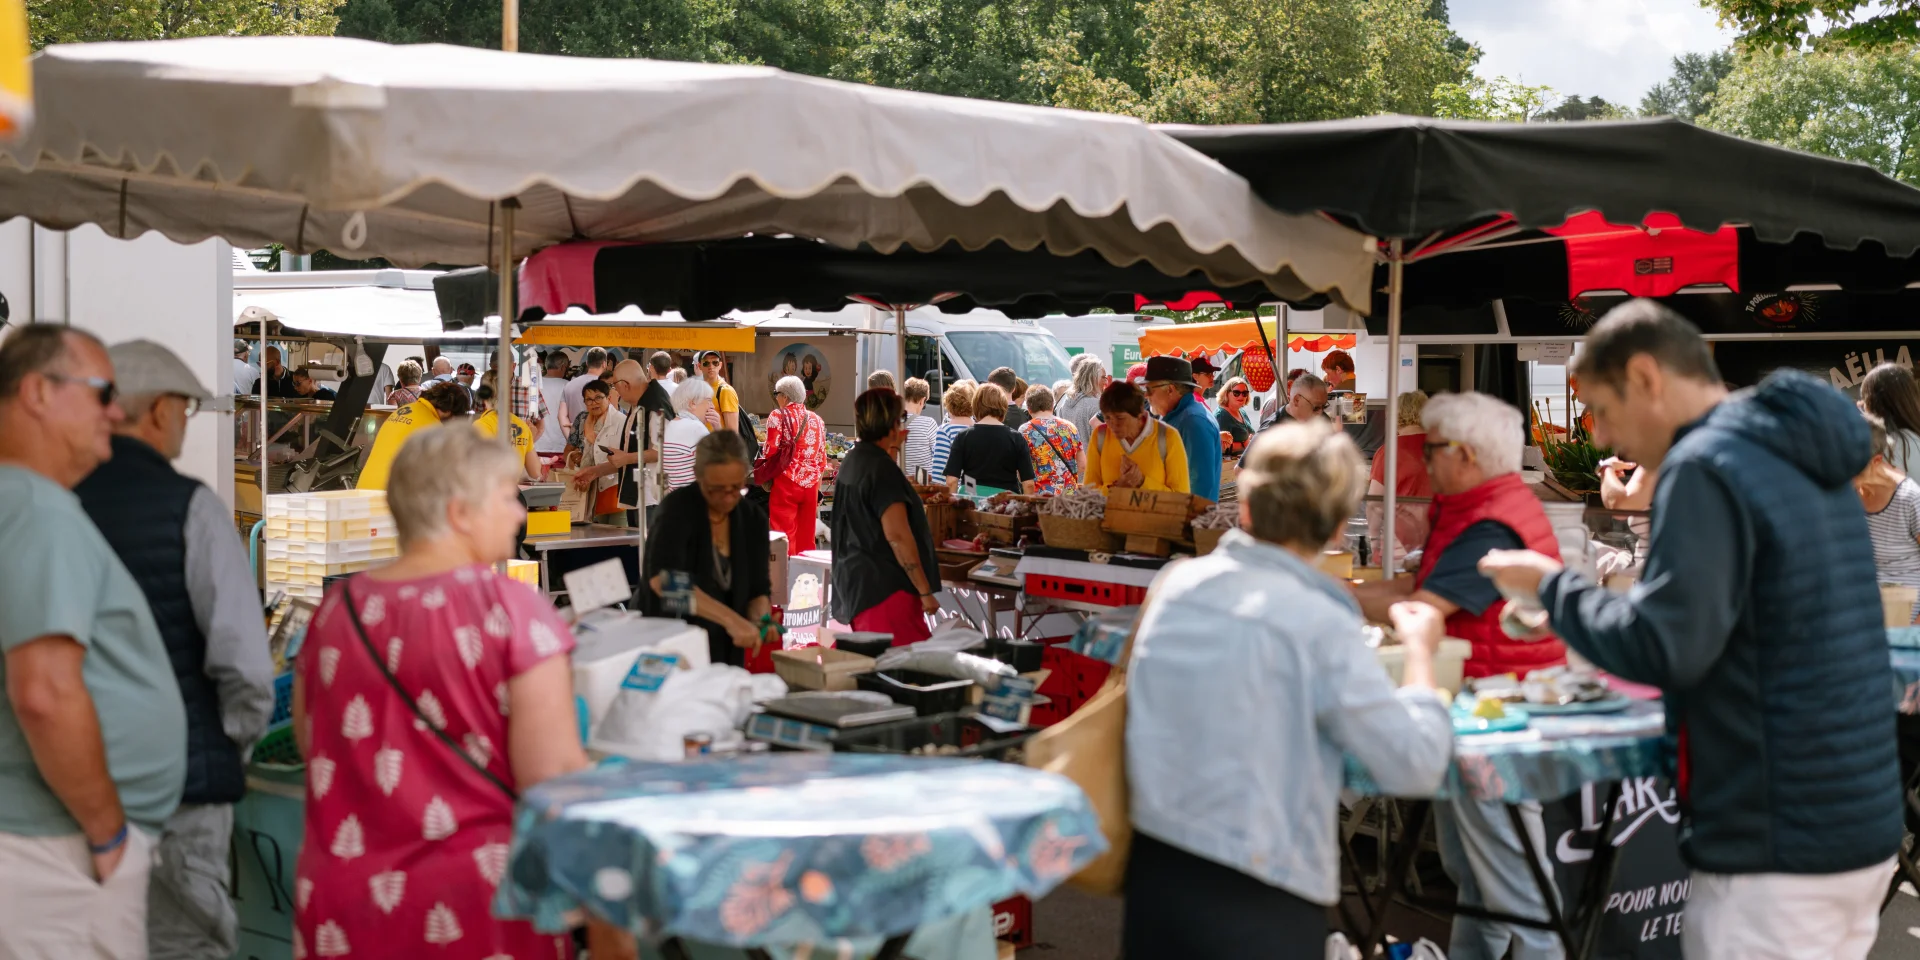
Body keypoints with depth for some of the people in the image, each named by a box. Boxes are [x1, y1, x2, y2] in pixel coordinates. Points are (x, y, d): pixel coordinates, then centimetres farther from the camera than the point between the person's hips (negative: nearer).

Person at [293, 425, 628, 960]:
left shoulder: (335, 612, 5)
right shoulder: (511, 611, -11)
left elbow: (317, 757, 16)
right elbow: (553, 775, -14)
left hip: (344, 914, 5)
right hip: (475, 914, -5)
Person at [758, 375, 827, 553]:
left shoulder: (778, 416, -2)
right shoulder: (816, 419, 13)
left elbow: (771, 450, -11)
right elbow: (822, 459, 14)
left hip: (786, 482, -5)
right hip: (811, 484, 5)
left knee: (784, 535, -3)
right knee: (806, 536, 9)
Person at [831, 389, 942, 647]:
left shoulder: (853, 461, 14)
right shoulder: (881, 468, -15)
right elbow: (897, 535, -21)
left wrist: (891, 450, 35)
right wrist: (925, 591, -19)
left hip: (855, 583, 10)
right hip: (884, 587, -10)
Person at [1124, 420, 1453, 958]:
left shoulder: (1176, 585, 3)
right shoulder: (1317, 621, -14)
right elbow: (1416, 765, -12)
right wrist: (1420, 655, 4)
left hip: (1150, 874, 6)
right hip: (1254, 904, -5)